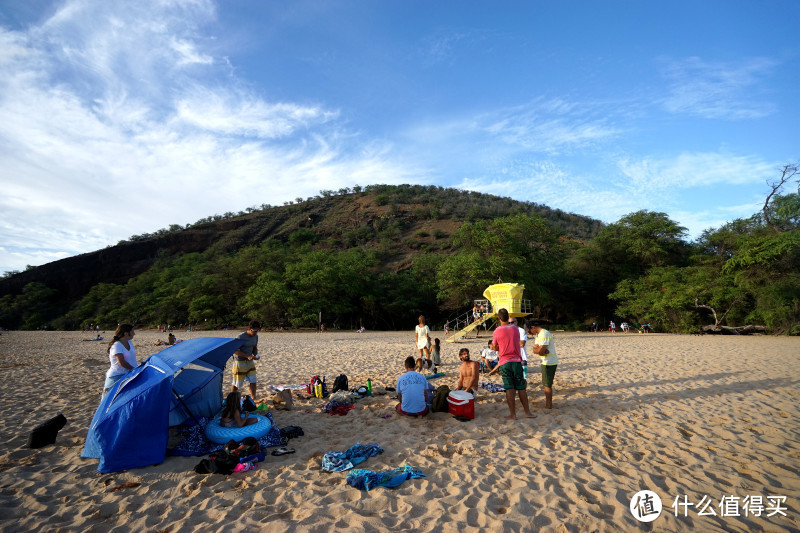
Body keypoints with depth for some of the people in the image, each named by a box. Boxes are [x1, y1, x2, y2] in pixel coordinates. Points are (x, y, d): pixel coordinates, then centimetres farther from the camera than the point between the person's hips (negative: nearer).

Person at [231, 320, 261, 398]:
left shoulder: (255, 336, 0)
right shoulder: (241, 337, -21)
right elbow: (235, 351, -20)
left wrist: (256, 355, -7)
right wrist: (247, 356, -27)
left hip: (250, 362, 6)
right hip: (240, 362, -5)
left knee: (253, 381, 0)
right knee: (236, 383, 7)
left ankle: (253, 398, 9)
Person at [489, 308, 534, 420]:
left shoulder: (497, 331, -7)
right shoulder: (516, 329, 4)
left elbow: (495, 348, 4)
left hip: (505, 362, -2)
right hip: (516, 361, 2)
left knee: (509, 389, 1)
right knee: (521, 388, 10)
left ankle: (513, 414, 6)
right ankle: (527, 412, 17)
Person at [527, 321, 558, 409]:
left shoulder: (544, 334, -20)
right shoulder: (538, 335, 14)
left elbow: (540, 351, -25)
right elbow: (534, 350, 6)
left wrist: (536, 349, -4)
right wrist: (540, 350, -13)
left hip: (549, 363, -10)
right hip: (546, 362, 10)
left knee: (547, 385, -1)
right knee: (546, 384, 18)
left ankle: (548, 405, 8)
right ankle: (548, 402, 28)